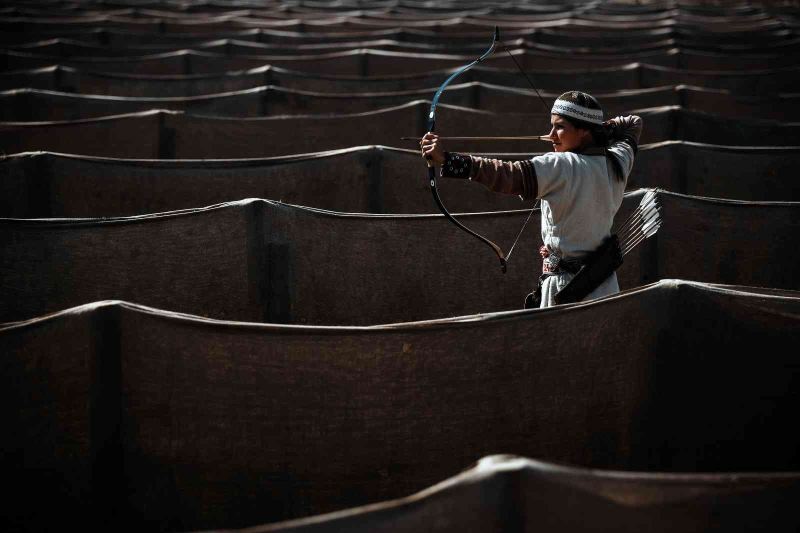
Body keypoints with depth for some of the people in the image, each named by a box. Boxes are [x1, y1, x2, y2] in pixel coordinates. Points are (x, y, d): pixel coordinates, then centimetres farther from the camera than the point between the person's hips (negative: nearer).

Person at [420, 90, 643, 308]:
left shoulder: (561, 167, -17)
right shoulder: (617, 162, 4)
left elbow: (510, 175, -29)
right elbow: (633, 124, 27)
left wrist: (448, 159, -33)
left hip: (565, 287, -8)